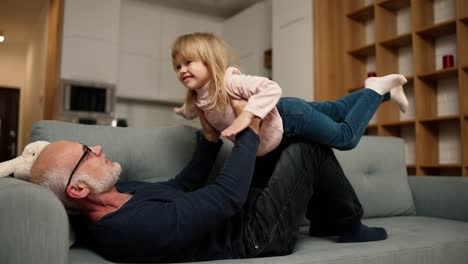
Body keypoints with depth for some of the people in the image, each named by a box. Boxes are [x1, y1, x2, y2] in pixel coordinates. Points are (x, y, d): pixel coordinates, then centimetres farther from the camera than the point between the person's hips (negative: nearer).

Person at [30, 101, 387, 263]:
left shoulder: (119, 196, -1)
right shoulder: (138, 226, -33)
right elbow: (226, 196, -31)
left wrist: (210, 139, 2)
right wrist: (250, 131, -18)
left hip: (247, 210, 9)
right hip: (259, 234, -9)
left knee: (296, 138, 16)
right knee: (307, 149, -10)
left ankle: (328, 219, 30)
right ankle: (350, 228, 12)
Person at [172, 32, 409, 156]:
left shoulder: (227, 82, -29)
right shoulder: (199, 97, 0)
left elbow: (272, 88, -38)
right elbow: (192, 110, 26)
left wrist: (246, 116, -44)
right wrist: (186, 111, 12)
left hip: (289, 115, -8)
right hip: (283, 116, 9)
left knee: (346, 137, 0)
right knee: (335, 110, 23)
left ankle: (377, 89, 15)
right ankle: (377, 90, 35)